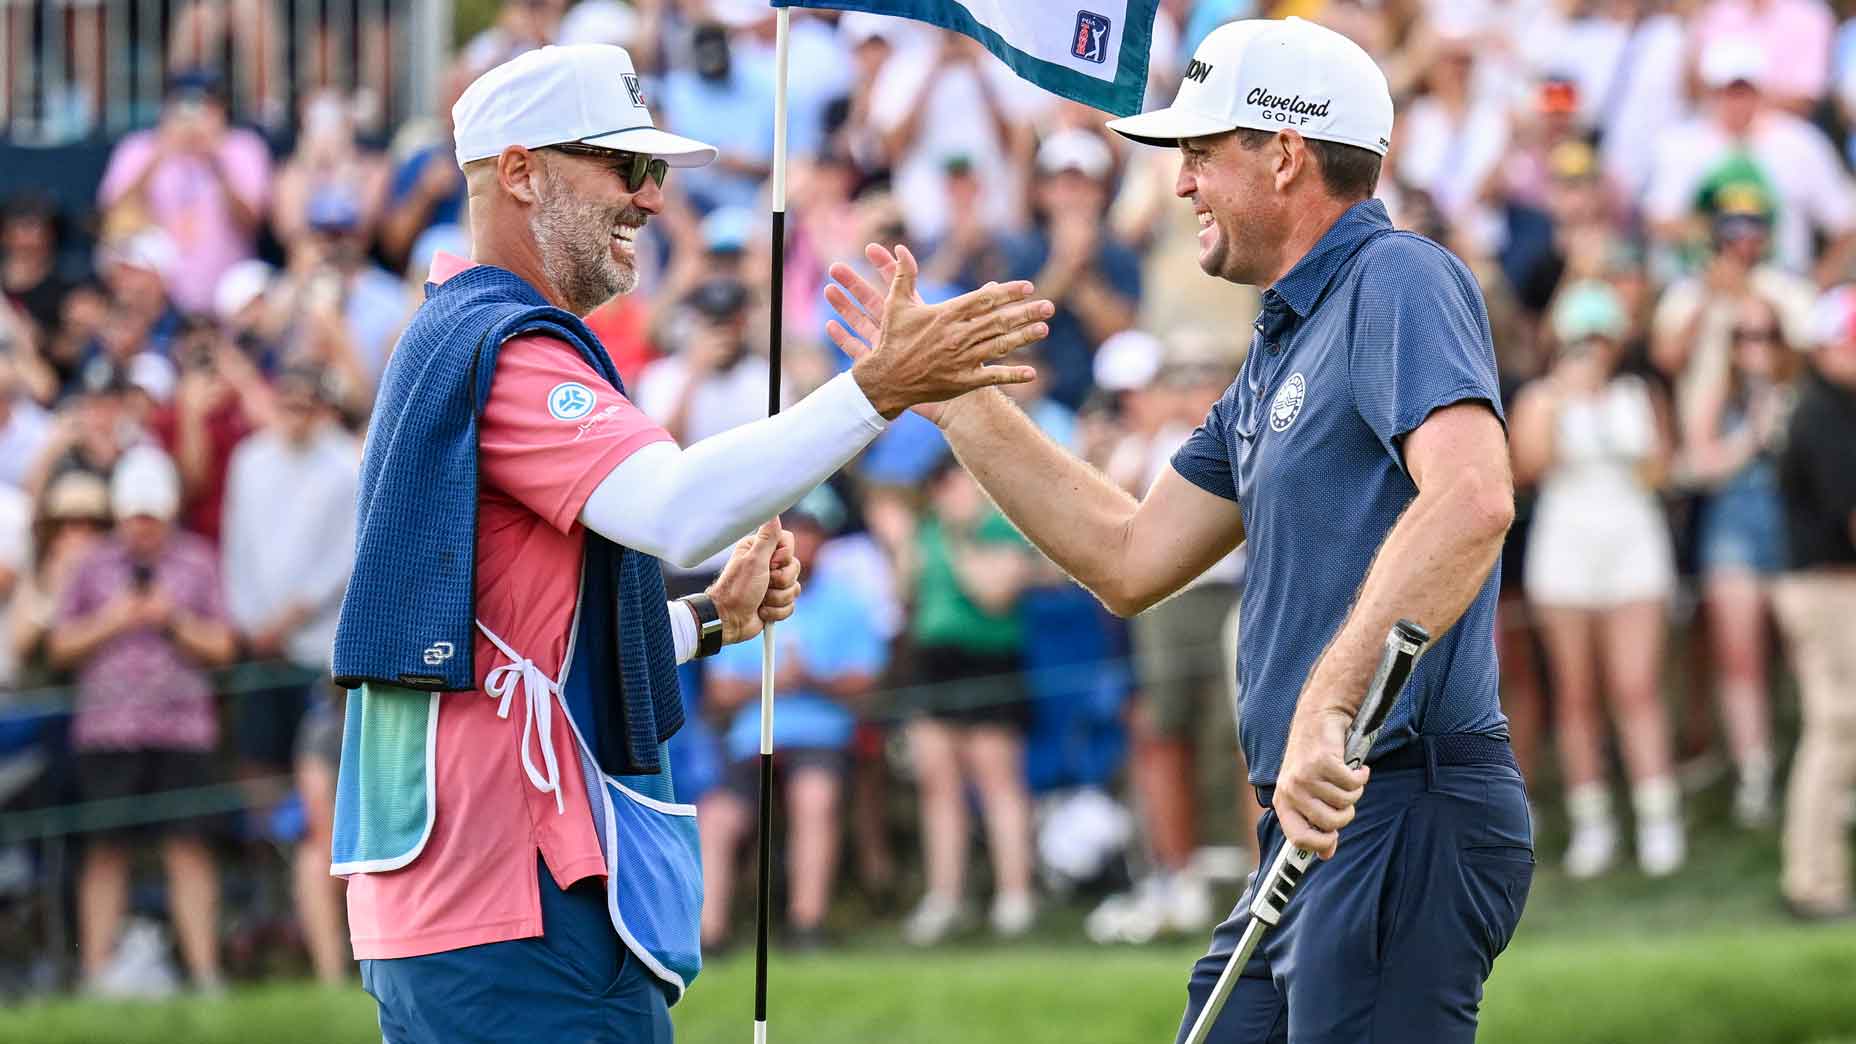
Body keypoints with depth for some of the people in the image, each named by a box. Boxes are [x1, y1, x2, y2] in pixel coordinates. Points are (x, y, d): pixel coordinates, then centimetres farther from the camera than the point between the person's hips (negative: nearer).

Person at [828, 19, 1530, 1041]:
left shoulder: (1401, 285, -10)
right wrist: (953, 396, 23)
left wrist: (1327, 705, -34)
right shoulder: (1280, 348, 22)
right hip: (1320, 831, 10)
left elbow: (1472, 499, -28)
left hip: (1403, 813, -10)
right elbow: (1130, 559, 24)